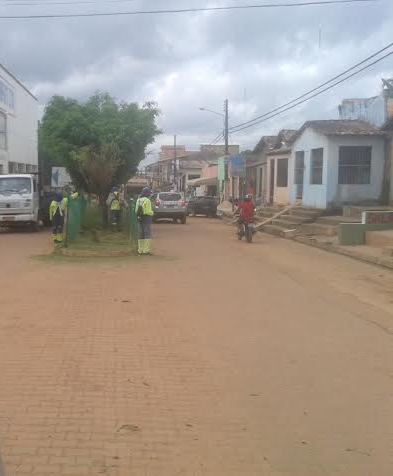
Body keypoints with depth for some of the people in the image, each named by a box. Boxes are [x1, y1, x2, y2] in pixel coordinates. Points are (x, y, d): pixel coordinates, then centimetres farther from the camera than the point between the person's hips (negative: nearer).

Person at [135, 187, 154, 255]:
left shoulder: (138, 200, 10)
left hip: (139, 219, 7)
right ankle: (147, 250, -7)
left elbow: (136, 210, 12)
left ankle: (140, 250, 14)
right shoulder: (147, 200, -14)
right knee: (147, 234, -3)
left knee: (140, 234, 11)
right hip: (146, 219, -7)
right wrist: (152, 212, 1)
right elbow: (148, 211, -18)